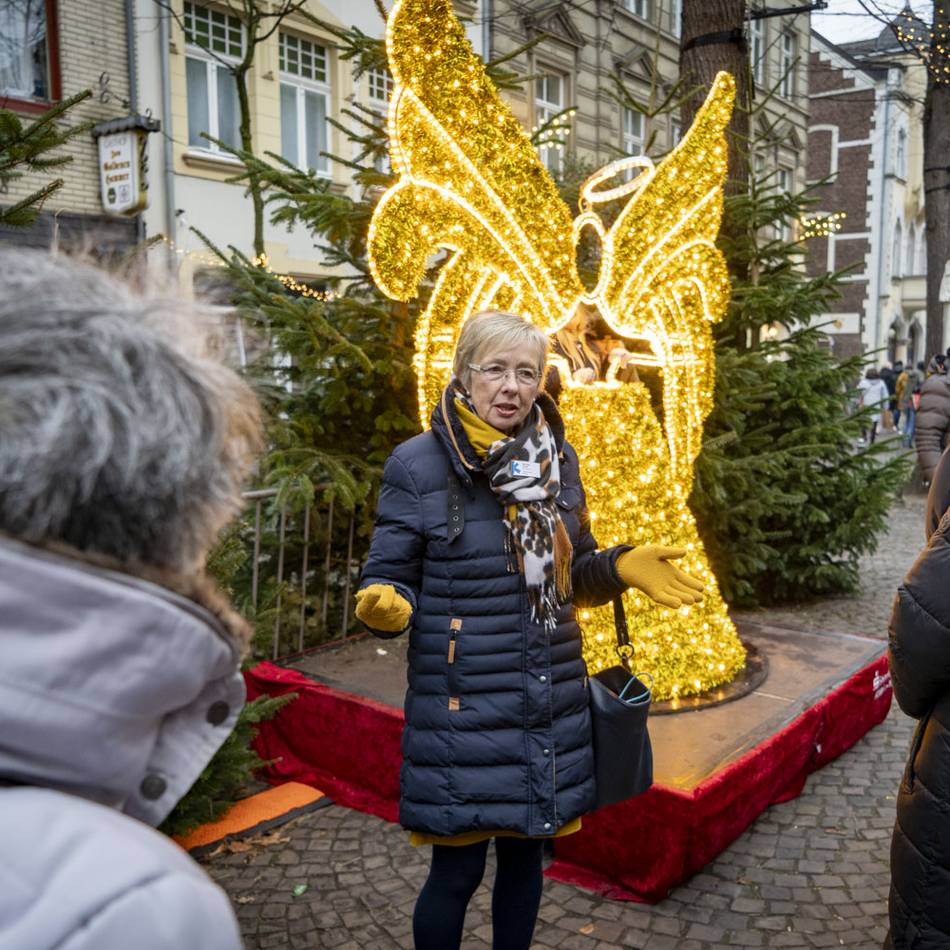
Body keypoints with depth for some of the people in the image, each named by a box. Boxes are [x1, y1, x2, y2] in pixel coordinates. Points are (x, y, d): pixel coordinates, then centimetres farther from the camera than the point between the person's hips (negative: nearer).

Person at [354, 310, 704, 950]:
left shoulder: (558, 458, 2)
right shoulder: (418, 464, -11)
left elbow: (572, 573, 11)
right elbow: (390, 580, -8)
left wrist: (624, 567, -7)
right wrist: (386, 607, -30)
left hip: (551, 706, 5)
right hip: (462, 709, -4)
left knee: (526, 850, 19)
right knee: (457, 869, 6)